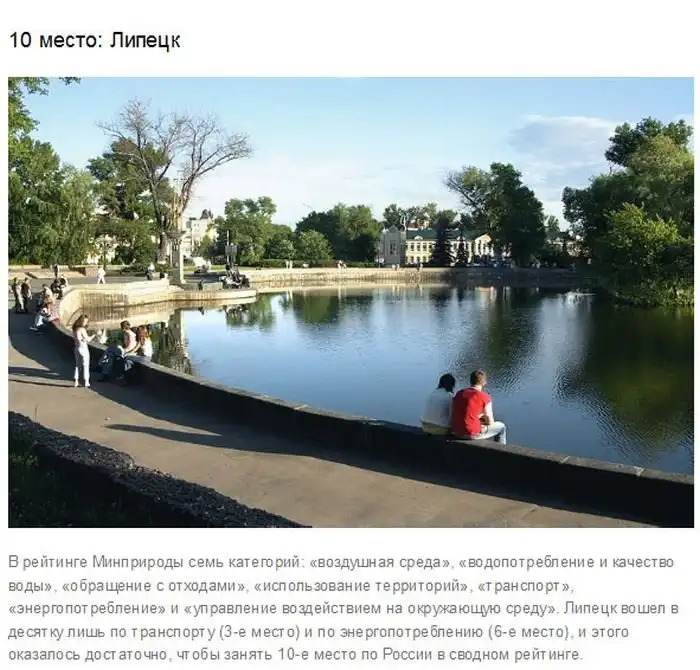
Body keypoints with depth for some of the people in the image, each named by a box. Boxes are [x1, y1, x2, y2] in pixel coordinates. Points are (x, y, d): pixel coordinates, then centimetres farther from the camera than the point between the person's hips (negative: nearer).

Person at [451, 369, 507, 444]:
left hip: (456, 433, 6)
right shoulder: (485, 397, -9)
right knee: (501, 426, 21)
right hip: (472, 434, -6)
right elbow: (490, 422, 0)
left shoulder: (459, 393, 7)